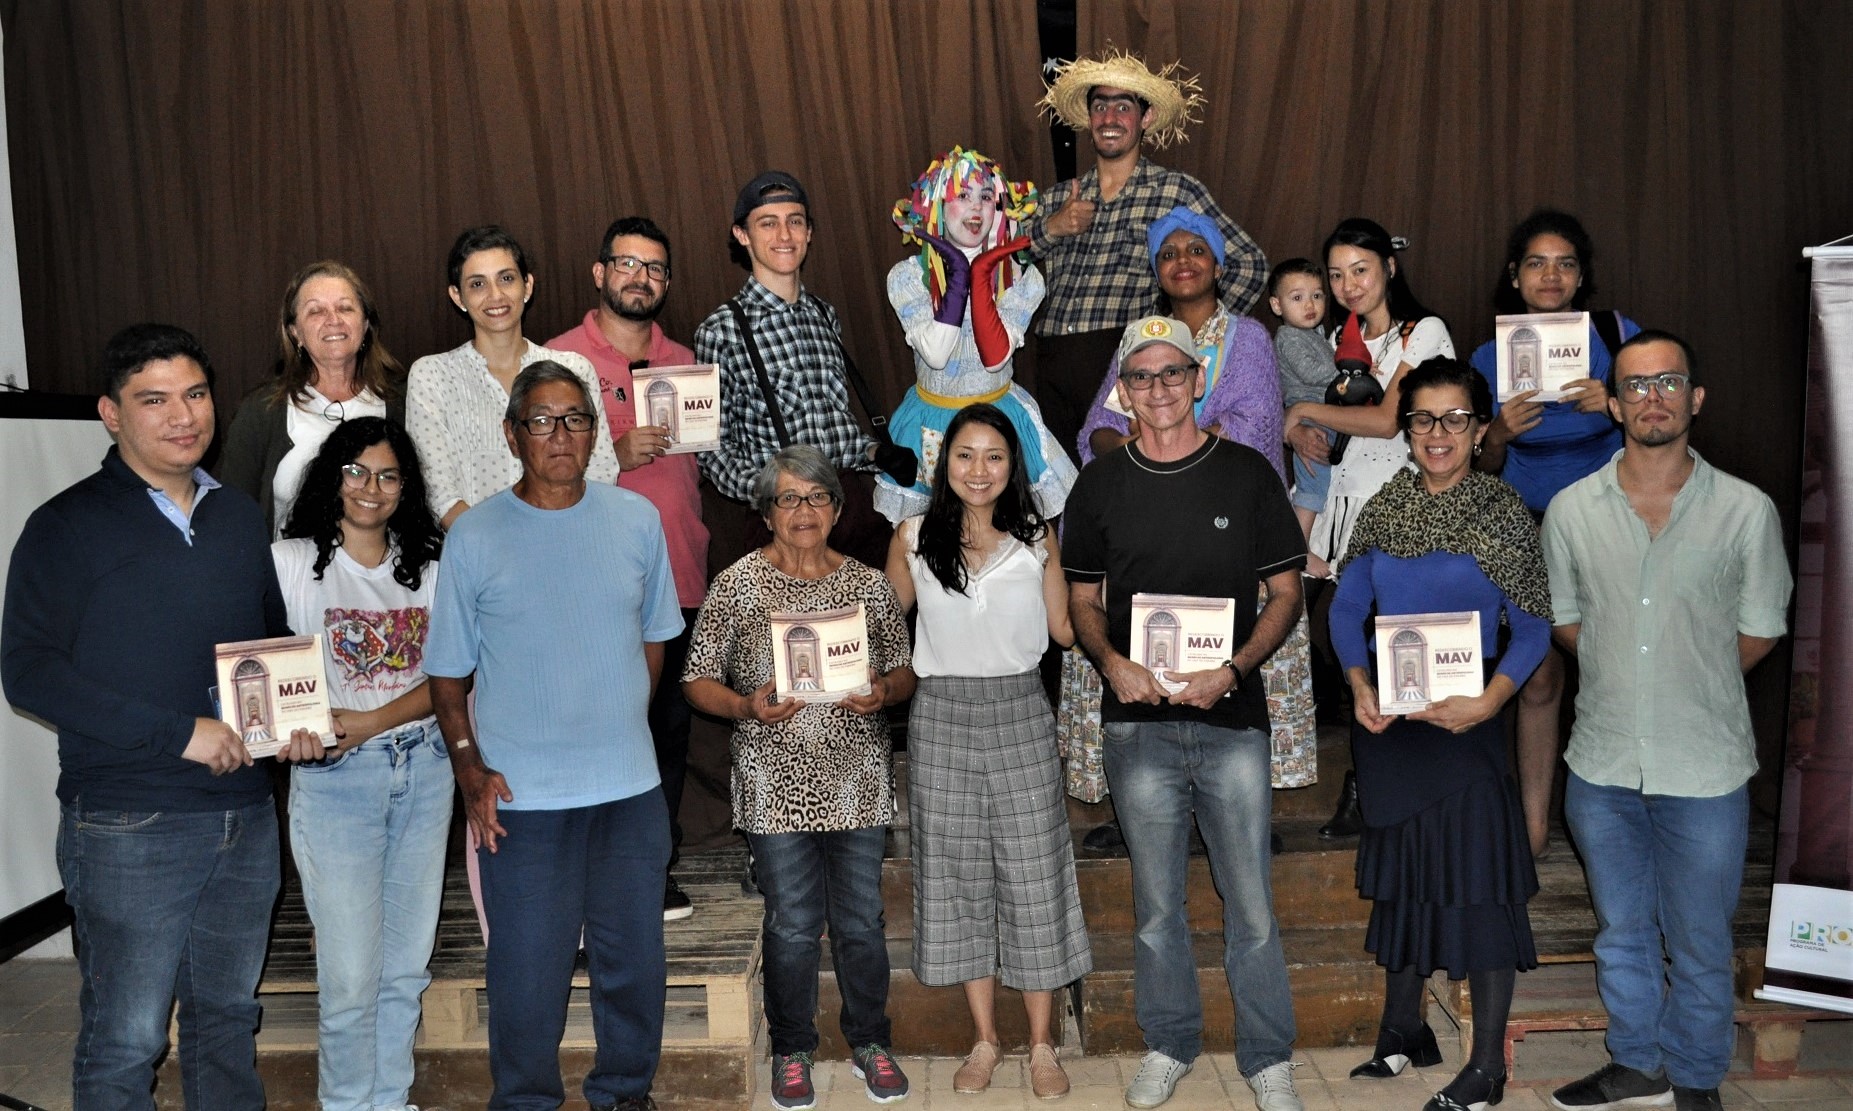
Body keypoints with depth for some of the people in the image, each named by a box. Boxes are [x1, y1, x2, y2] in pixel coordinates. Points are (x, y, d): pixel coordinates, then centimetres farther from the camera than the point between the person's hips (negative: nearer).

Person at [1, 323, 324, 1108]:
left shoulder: (242, 519, 11)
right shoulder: (66, 527, -5)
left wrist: (296, 720, 1)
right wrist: (180, 732, -19)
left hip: (246, 817, 5)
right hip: (128, 828, -5)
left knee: (228, 1016, 17)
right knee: (124, 1040, 3)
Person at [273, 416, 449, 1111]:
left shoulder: (427, 566, 7)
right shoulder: (292, 561, -3)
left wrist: (371, 721, -12)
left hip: (424, 772, 4)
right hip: (333, 779, -4)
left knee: (407, 964, 11)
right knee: (351, 973, -2)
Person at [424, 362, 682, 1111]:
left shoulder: (637, 520, 1)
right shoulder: (474, 536, -5)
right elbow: (448, 671, -1)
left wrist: (626, 727, 7)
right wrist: (469, 768, -9)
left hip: (629, 788, 3)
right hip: (521, 796, -2)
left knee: (633, 958, 16)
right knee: (526, 967, 8)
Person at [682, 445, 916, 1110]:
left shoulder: (869, 585, 4)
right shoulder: (738, 584, -2)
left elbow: (904, 673, 11)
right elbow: (698, 682, -1)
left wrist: (883, 692, -10)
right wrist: (747, 706, -18)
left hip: (856, 781, 2)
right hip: (776, 786, -2)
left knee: (862, 919, 10)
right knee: (793, 924, 6)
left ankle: (870, 1043, 30)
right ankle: (791, 1051, 26)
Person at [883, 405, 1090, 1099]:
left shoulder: (1037, 539, 2)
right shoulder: (914, 538, 1)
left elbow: (1064, 628, 4)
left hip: (1019, 711, 0)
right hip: (942, 714, 1)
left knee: (1032, 873, 2)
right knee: (957, 875, 7)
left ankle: (1042, 1043, 17)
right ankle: (984, 1038, 21)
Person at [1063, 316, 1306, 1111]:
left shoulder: (1247, 473, 1)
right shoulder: (1101, 483, 6)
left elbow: (1285, 590, 3)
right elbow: (1082, 598, 10)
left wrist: (1233, 669, -12)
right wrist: (1112, 663, -10)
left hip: (1232, 717, -1)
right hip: (1137, 719, 2)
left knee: (1250, 901, 3)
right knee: (1156, 902, 12)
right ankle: (1168, 1045, 30)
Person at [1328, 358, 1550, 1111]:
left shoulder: (1502, 513, -5)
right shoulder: (1384, 508, 5)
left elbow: (1533, 627, -6)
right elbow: (1347, 607, 7)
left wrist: (1488, 701, -20)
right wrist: (1360, 689, -8)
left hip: (1463, 720, -4)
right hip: (1387, 718, 4)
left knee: (1479, 880, -1)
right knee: (1399, 870, 15)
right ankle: (1405, 1029, 31)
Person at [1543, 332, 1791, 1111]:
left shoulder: (1748, 511, -7)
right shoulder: (1572, 509, -1)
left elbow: (1761, 631, 3)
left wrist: (1691, 685, 1)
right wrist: (1622, 674, 3)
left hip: (1705, 769, -2)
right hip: (1603, 764, 2)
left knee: (1699, 947, 11)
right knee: (1621, 931, 18)